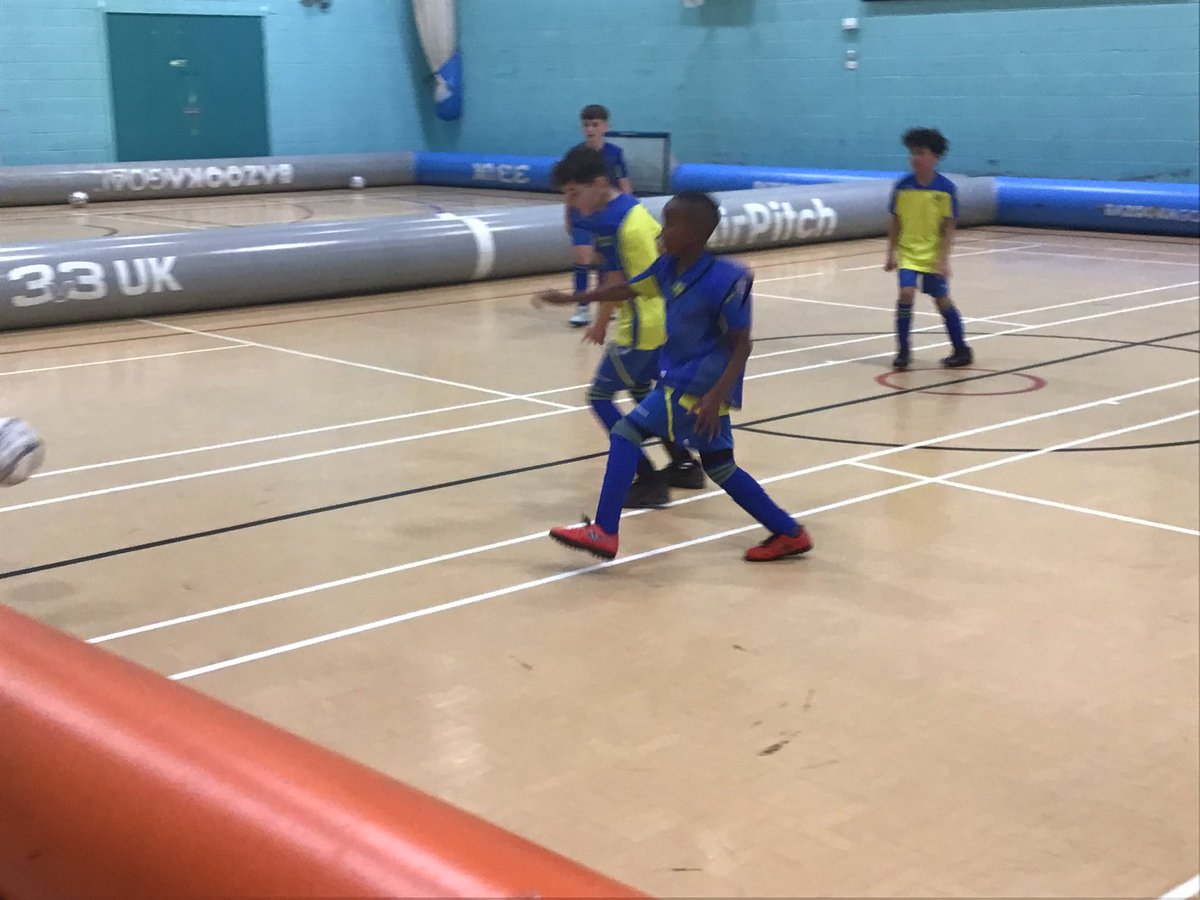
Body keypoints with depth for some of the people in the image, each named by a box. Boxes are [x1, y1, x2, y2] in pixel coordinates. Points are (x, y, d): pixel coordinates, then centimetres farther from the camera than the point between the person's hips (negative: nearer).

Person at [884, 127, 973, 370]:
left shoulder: (946, 188, -11)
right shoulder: (902, 186, -6)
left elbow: (948, 227, -9)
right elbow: (896, 223, 2)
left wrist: (943, 259, -15)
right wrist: (891, 254, 0)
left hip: (933, 256, -1)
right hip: (908, 253, 1)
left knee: (943, 300, 6)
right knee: (906, 293, -16)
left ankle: (962, 350, 21)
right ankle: (903, 351, -4)